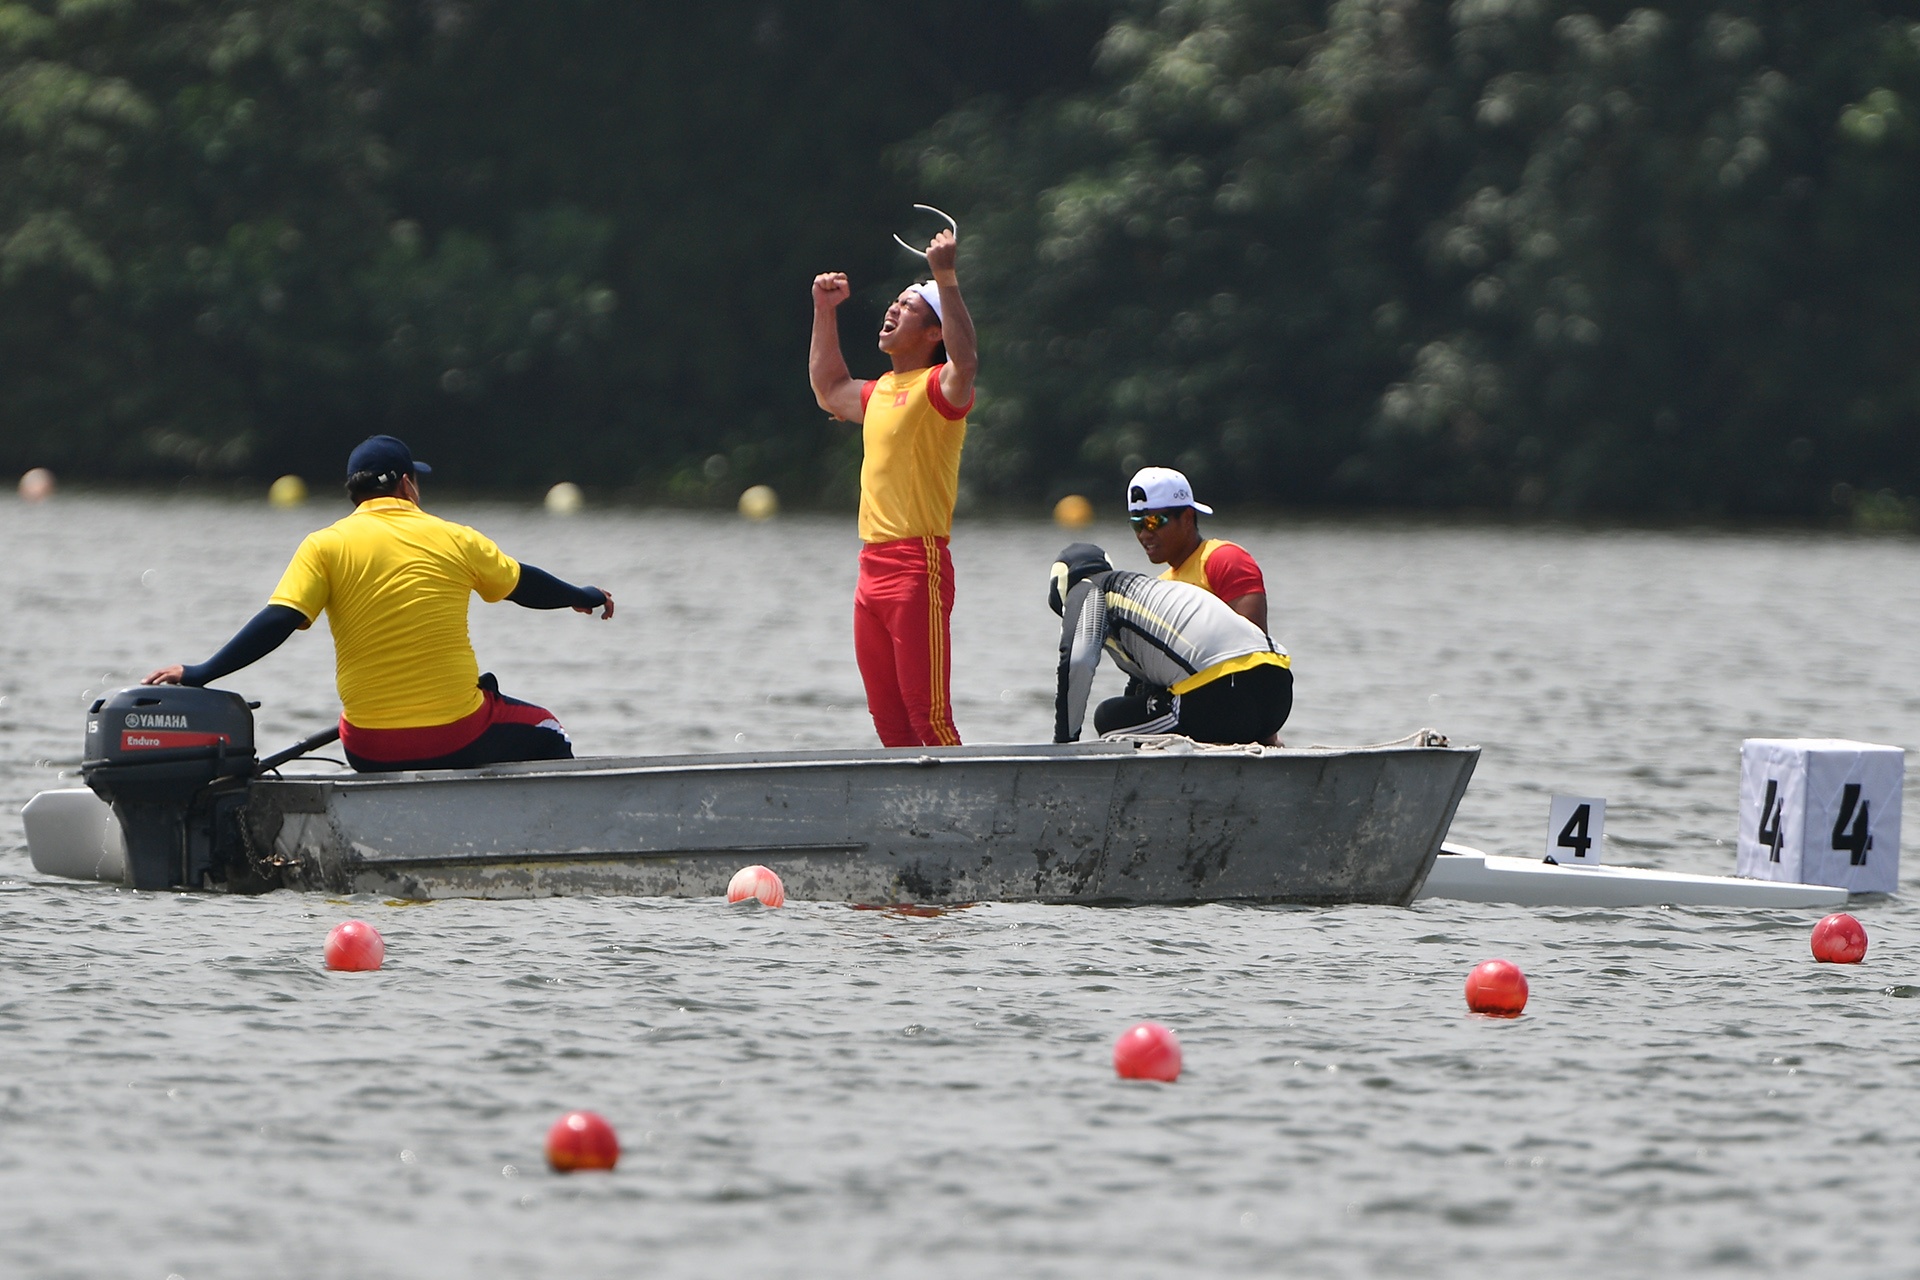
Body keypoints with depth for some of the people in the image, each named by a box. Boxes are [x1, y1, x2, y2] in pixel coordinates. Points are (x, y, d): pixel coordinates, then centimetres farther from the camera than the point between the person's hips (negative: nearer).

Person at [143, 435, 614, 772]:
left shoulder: (326, 546, -3)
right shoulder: (454, 540, 2)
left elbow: (278, 623, -13)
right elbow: (523, 584, 19)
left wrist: (199, 674, -10)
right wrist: (583, 598, 39)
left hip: (372, 753, 1)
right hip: (459, 744, -1)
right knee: (543, 732, 28)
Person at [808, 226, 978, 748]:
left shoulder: (938, 389, -6)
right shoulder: (880, 392, 18)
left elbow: (965, 362, -29)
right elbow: (829, 390, 39)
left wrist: (945, 279, -31)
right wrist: (825, 313, 33)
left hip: (919, 566, -9)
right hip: (873, 565, 9)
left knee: (927, 714, -12)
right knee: (887, 719, 9)